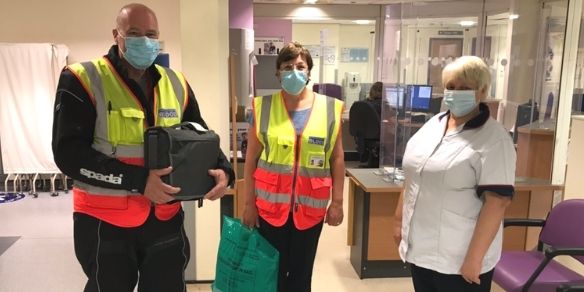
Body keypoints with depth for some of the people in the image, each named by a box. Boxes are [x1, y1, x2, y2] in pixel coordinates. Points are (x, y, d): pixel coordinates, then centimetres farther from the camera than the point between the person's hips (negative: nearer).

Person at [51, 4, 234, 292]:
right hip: (104, 222, -3)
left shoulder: (176, 83, 5)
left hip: (165, 218, 4)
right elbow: (69, 153, -15)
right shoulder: (82, 80, -9)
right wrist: (138, 181, -24)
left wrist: (222, 169, -9)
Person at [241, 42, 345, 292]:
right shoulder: (263, 107, -2)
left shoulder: (329, 108, 0)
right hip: (271, 203, 0)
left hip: (311, 205, 1)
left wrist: (337, 201, 1)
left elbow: (337, 158, 3)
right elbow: (251, 159, 0)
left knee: (301, 272, 14)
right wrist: (249, 202, -2)